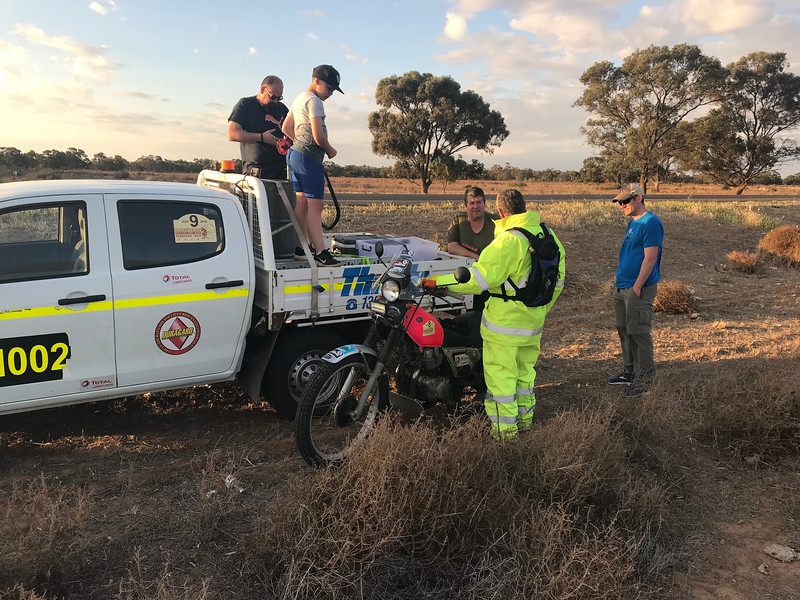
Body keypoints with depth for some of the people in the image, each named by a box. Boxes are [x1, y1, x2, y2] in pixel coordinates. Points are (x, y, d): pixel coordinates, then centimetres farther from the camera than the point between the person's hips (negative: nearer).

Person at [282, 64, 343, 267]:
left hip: (294, 154, 10)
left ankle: (300, 248, 15)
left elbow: (286, 128, 27)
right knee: (315, 206, -11)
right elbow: (318, 136, -19)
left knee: (302, 203, 11)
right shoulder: (313, 101, -12)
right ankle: (320, 252, -12)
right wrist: (330, 150, -2)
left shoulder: (299, 99, 20)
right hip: (308, 158, -10)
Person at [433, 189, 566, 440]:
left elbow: (480, 277, -26)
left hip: (505, 322, -8)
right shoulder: (548, 236, 4)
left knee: (500, 373, 3)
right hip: (533, 321, 8)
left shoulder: (508, 241, -22)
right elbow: (556, 280, 12)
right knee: (525, 369, 23)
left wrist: (438, 282, -21)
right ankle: (525, 418, 37)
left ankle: (504, 429, 10)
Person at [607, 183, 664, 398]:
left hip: (639, 288, -10)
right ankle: (629, 373, 27)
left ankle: (644, 379, 4)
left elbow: (650, 258, -19)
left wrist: (637, 287, -20)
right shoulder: (632, 223, 16)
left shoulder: (651, 223, -14)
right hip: (623, 287, 10)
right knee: (625, 331, 15)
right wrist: (621, 284, 17)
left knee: (639, 332, -5)